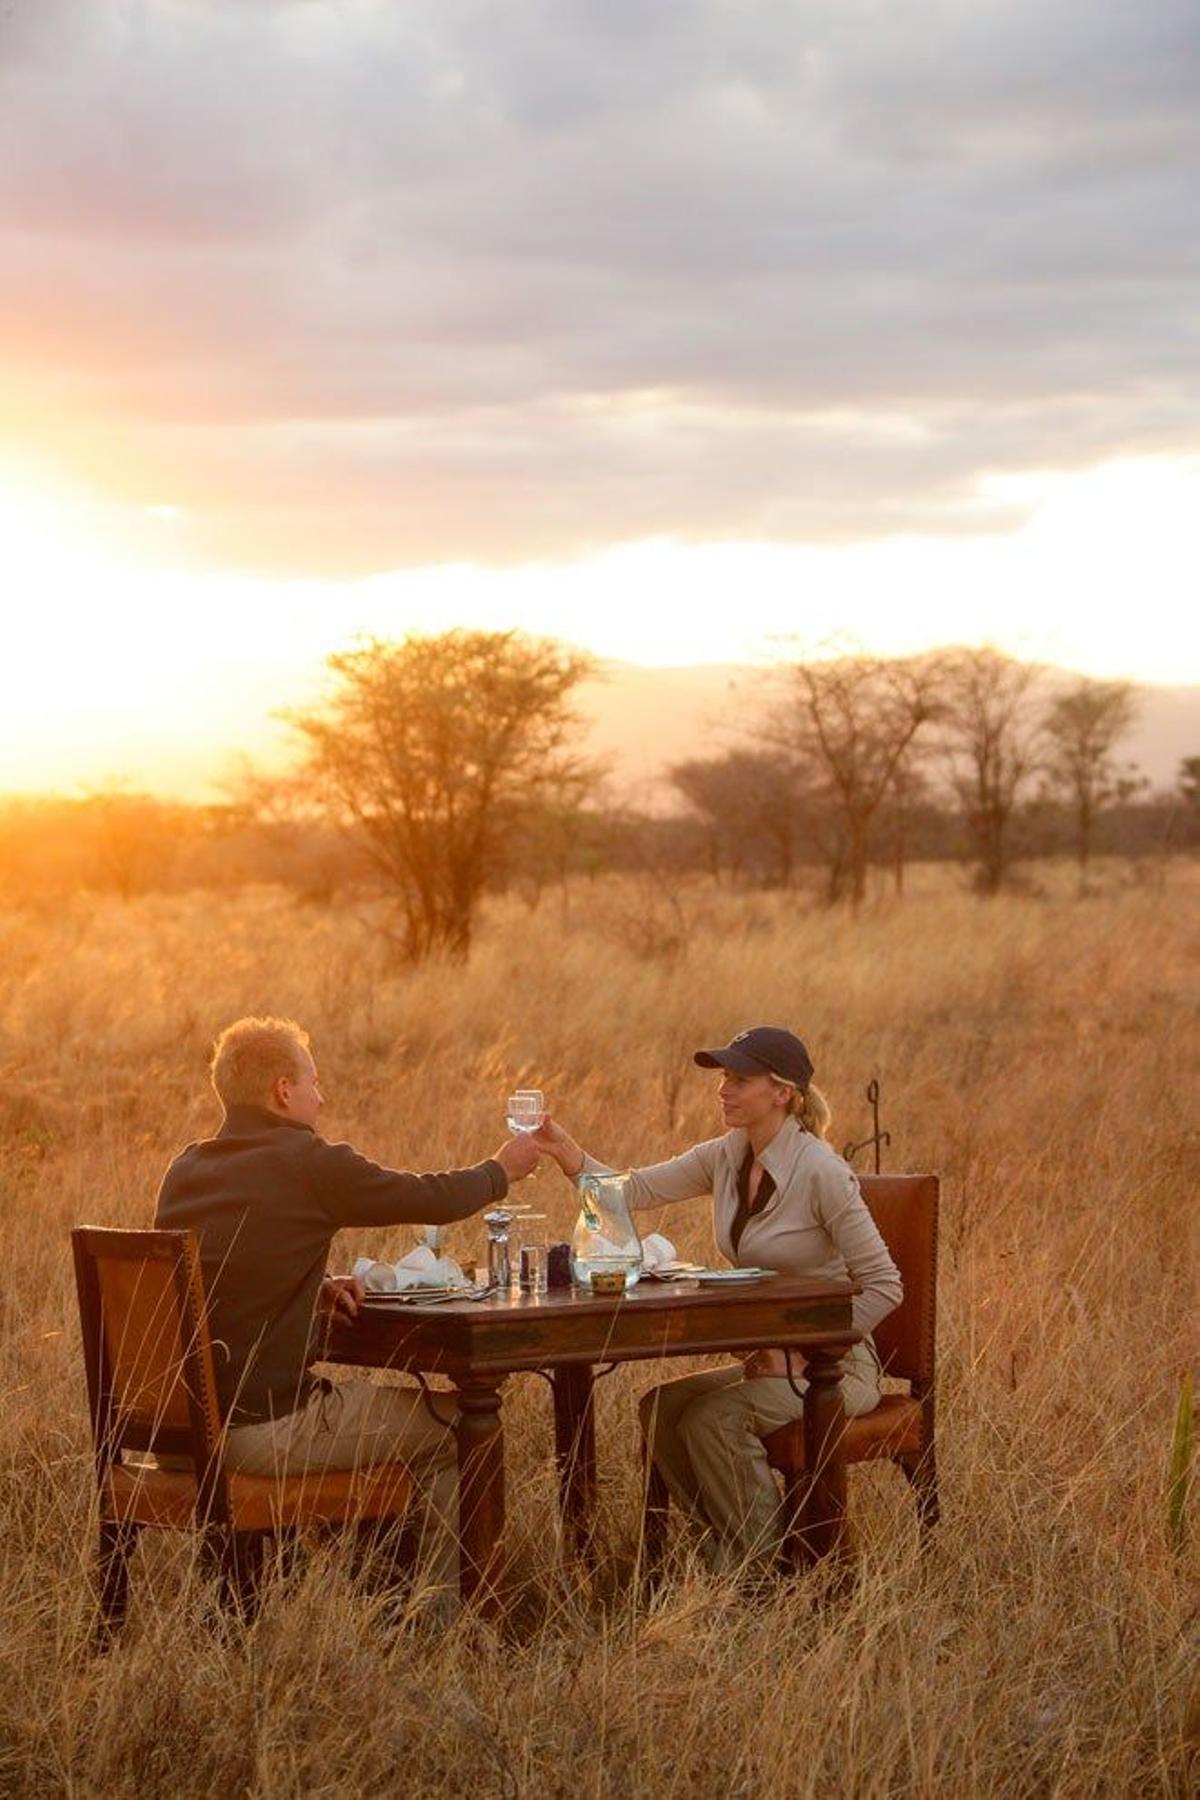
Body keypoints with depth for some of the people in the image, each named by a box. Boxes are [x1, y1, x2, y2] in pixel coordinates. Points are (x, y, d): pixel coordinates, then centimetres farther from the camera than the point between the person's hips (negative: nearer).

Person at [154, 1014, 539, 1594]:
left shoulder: (185, 1169, 7)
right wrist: (501, 1170, 16)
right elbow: (431, 1199, -2)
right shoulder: (308, 1164, -14)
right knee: (454, 1426, 10)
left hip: (181, 1420, 8)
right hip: (265, 1429, -8)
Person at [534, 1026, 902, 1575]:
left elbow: (883, 1286, -18)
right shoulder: (727, 1157, 3)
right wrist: (566, 1153, -15)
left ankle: (763, 1567, -8)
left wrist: (800, 1355, -17)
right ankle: (725, 1550, 6)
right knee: (661, 1407, -8)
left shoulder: (822, 1173, -20)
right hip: (773, 1359, 8)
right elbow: (635, 1190, 2)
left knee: (712, 1418, -25)